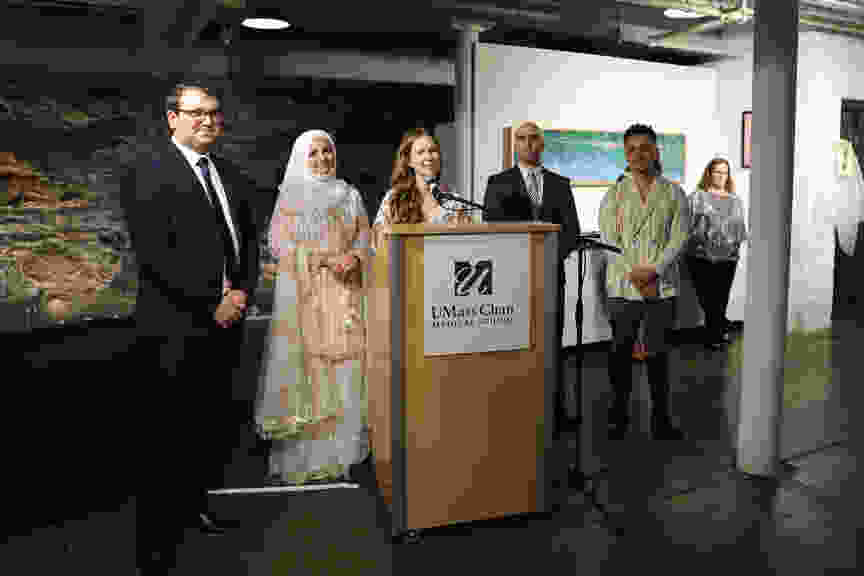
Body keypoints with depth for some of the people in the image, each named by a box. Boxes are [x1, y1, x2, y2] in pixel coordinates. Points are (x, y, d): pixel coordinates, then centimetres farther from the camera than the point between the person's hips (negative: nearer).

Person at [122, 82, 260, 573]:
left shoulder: (230, 174, 15)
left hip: (227, 322, 6)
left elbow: (249, 239, 16)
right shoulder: (149, 169, -6)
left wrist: (244, 292, -1)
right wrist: (212, 304, -16)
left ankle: (194, 504, 32)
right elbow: (155, 250, -16)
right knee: (169, 434, 3)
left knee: (216, 423, 12)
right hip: (176, 326, -6)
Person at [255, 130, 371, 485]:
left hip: (344, 293, 3)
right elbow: (279, 243, -2)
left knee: (343, 368, -1)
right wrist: (322, 258, -14)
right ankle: (297, 460, 2)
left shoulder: (350, 195, 17)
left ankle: (335, 457, 8)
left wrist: (354, 258, -11)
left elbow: (365, 239, 11)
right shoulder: (290, 195, 8)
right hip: (303, 294, -2)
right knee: (303, 368, -6)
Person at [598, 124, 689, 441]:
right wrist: (634, 274, -11)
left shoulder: (674, 193, 7)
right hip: (622, 287, 0)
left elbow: (679, 238, -1)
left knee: (658, 353, 5)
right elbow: (608, 240, -1)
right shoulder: (614, 193, 7)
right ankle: (618, 416, 18)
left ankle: (660, 420, 15)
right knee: (620, 353, 5)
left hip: (661, 287, 0)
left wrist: (654, 270, -15)